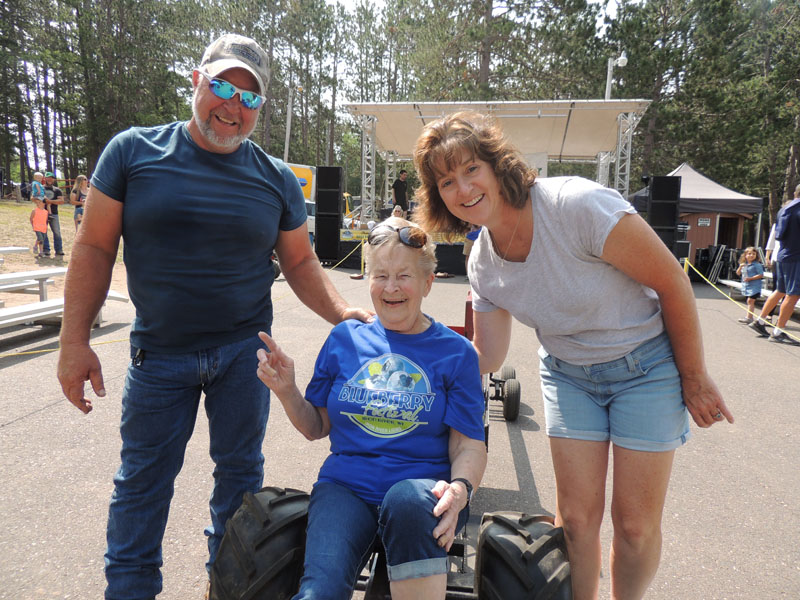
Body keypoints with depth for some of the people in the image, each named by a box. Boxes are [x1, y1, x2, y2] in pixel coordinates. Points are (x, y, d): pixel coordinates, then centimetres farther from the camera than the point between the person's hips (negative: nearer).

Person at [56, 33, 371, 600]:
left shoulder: (276, 178, 1)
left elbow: (301, 262, 5)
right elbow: (95, 248, -2)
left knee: (240, 470, 14)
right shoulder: (133, 150, -3)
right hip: (158, 352, -1)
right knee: (143, 479, 12)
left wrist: (343, 313, -10)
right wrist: (75, 340, -7)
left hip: (245, 351, 2)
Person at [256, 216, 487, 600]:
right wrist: (286, 391, -4)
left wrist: (460, 489, -19)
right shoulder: (345, 338, 10)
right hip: (346, 485, 1)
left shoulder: (455, 352, 4)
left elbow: (469, 445, 2)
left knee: (407, 500, -36)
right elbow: (316, 427, 14)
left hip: (421, 486, 0)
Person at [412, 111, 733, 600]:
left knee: (637, 522, 3)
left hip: (647, 364, -3)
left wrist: (694, 377, -9)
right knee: (576, 516, 4)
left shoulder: (576, 204, -28)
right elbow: (487, 357, -3)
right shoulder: (483, 265, -10)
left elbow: (672, 281, -19)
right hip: (569, 374, 4)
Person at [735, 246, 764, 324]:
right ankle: (750, 317, 19)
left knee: (750, 300, -13)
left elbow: (761, 275, -12)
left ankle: (749, 317, -14)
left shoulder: (757, 265, -8)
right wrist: (740, 267, -4)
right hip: (746, 285, 7)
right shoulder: (744, 264, 12)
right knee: (749, 301, 13)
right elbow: (738, 273, 15)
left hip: (754, 286, -7)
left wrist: (751, 278, -19)